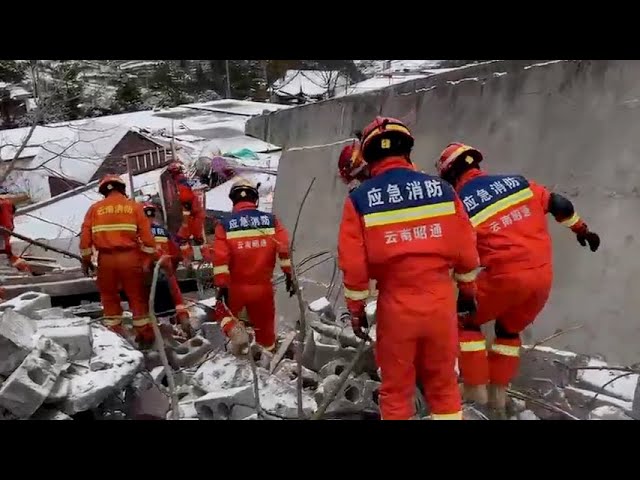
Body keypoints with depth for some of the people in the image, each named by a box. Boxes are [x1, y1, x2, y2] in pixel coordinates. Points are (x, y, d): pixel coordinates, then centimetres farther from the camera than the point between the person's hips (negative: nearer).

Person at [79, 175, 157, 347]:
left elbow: (85, 236, 4)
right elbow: (146, 235, -2)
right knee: (137, 296, 8)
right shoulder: (134, 206, 3)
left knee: (109, 296, 14)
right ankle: (145, 334, 14)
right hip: (130, 256, -1)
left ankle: (113, 334, 19)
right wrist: (149, 258, 4)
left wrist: (86, 259, 13)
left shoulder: (95, 208, 6)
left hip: (106, 258, 1)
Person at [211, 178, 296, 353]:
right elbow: (285, 249, -8)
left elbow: (220, 258, -12)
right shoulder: (271, 220, -3)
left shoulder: (225, 225, -6)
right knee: (265, 326, 19)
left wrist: (221, 285, -8)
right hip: (263, 286, 2)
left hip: (235, 287, -1)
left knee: (224, 312, 24)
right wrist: (289, 274, -1)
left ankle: (233, 332, -3)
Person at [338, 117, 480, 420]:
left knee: (396, 389, 16)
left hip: (396, 306, -2)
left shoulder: (360, 199, -8)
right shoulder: (441, 189, -3)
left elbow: (353, 263, -8)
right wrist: (468, 290, 18)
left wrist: (356, 308, 6)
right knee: (443, 384, 20)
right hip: (440, 301, 2)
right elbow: (466, 250, 2)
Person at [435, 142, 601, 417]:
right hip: (543, 276, 6)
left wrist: (462, 296, 5)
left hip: (506, 276, -6)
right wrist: (581, 229, 32)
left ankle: (476, 391, 19)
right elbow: (559, 205, 15)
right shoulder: (517, 182, 11)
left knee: (467, 321, 18)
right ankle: (498, 397, 31)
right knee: (509, 331, 26)